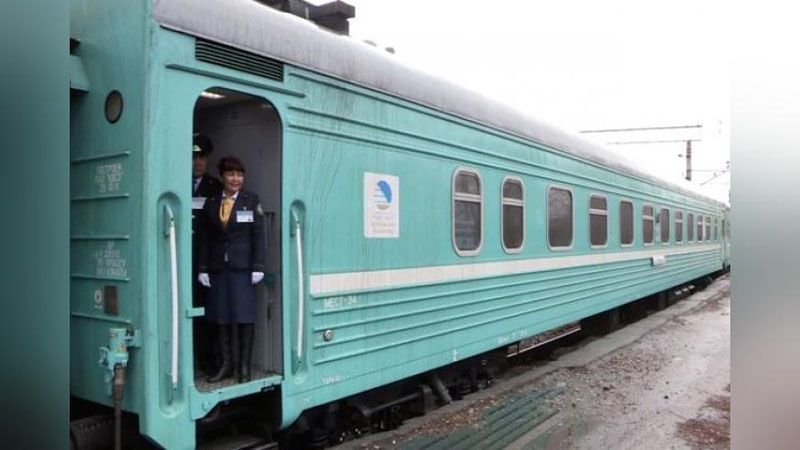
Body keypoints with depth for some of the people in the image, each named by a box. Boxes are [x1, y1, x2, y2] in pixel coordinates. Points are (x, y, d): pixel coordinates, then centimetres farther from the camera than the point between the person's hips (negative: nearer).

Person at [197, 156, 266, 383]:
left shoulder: (251, 200, 2)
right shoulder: (211, 203, 10)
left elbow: (258, 235, -2)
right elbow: (205, 238, 9)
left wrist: (258, 267, -9)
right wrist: (203, 268, 3)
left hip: (243, 268, -3)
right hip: (218, 268, 3)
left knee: (244, 317, 1)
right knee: (221, 318, 6)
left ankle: (244, 366, 11)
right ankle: (226, 365, 17)